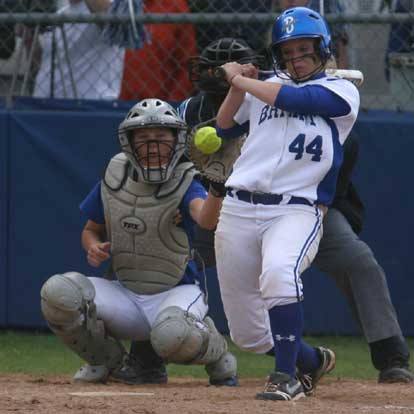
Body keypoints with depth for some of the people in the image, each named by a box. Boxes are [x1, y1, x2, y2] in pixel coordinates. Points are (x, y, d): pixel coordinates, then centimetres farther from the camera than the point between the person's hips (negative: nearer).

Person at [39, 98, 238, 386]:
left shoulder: (184, 184, -13)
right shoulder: (113, 181, 0)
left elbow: (206, 219, -35)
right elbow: (91, 230, 14)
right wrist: (93, 247, -10)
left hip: (176, 292, -4)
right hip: (126, 295, 4)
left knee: (171, 335, -40)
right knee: (58, 291, -21)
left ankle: (216, 353, -1)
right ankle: (104, 359, 7)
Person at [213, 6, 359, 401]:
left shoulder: (342, 92, 1)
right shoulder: (266, 85, 17)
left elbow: (294, 99, -14)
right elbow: (224, 127, 25)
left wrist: (239, 78, -2)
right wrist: (237, 87, 8)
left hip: (296, 210, -5)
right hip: (238, 209, 5)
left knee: (278, 272, -38)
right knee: (247, 334, 6)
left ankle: (286, 375, -27)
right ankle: (313, 360, 35)